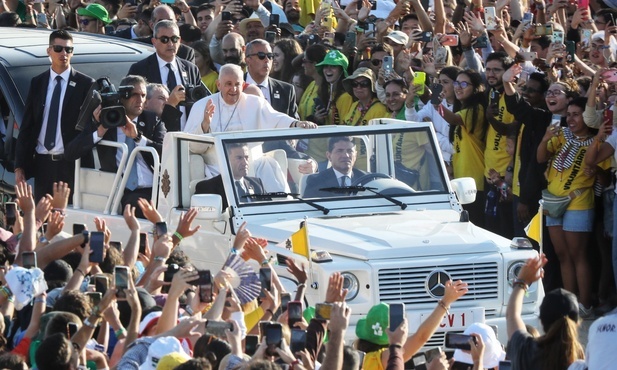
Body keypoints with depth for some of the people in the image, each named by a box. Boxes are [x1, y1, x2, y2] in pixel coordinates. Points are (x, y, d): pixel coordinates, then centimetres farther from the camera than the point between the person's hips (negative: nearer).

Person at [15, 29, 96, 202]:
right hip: (43, 163, 3)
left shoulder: (85, 84, -1)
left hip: (72, 164, -3)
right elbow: (26, 126, 10)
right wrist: (19, 165, 4)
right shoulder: (37, 83, 10)